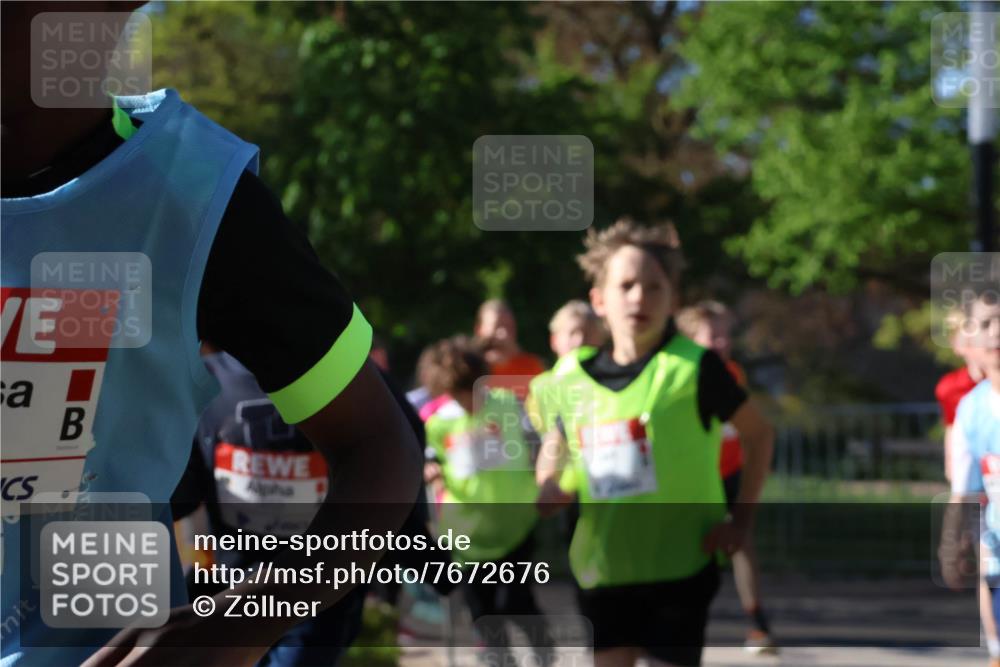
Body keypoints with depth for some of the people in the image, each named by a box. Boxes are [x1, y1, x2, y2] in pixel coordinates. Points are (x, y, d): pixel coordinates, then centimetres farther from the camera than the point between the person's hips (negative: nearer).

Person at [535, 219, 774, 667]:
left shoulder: (694, 368, -9)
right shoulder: (572, 376, 3)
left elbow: (758, 433, 2)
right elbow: (556, 444, 20)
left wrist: (741, 520, -3)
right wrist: (550, 487, -2)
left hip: (680, 567, -4)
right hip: (601, 570, 4)